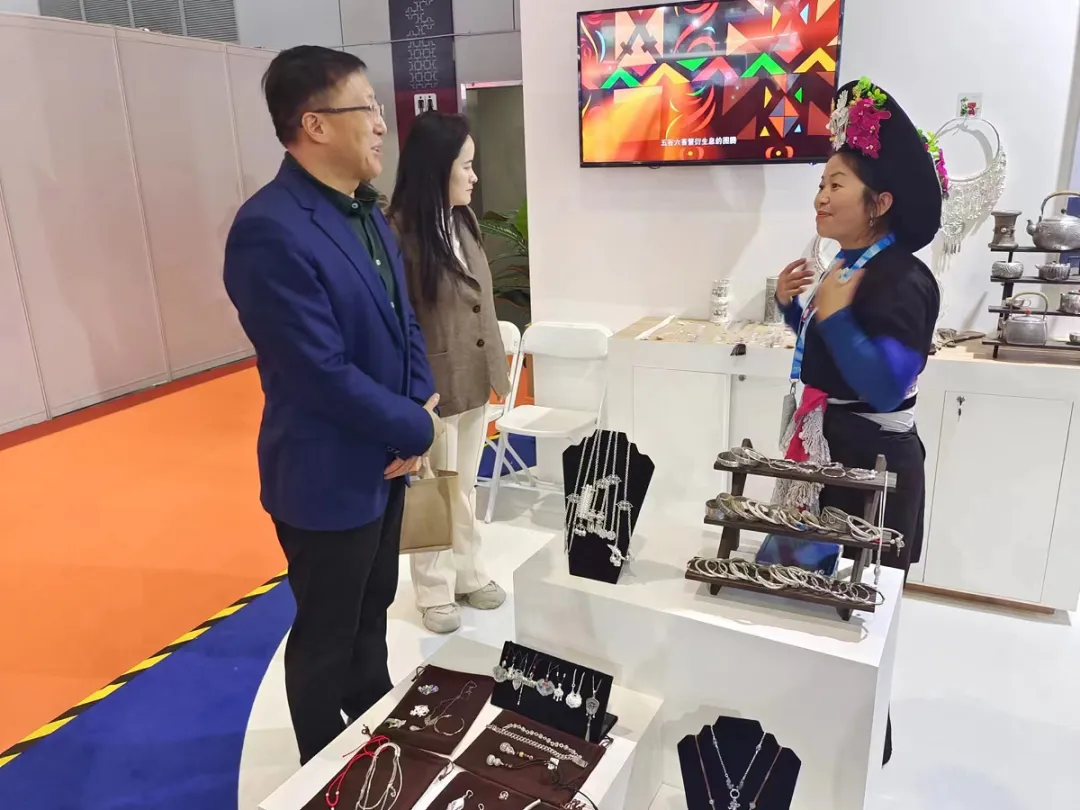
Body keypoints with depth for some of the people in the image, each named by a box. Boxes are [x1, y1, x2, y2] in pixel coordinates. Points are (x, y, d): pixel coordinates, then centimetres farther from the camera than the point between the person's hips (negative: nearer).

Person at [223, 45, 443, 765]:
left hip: (383, 459, 8)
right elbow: (324, 374, -26)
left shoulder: (366, 211, 5)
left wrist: (422, 405, -6)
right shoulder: (270, 230, -25)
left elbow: (405, 319, 10)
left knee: (373, 609, 25)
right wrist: (419, 429, -15)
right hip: (328, 476, -8)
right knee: (327, 636, 14)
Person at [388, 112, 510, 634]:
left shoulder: (463, 220, 5)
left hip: (474, 382, 7)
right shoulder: (400, 234, -19)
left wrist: (496, 365, 14)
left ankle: (468, 574, 39)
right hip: (433, 389, -7)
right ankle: (435, 593, 30)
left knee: (465, 487, 21)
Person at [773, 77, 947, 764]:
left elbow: (886, 385, -27)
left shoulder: (901, 279, -20)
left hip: (871, 460, -9)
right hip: (833, 447, 9)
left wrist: (836, 314, -26)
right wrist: (793, 305, 2)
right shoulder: (853, 265, 7)